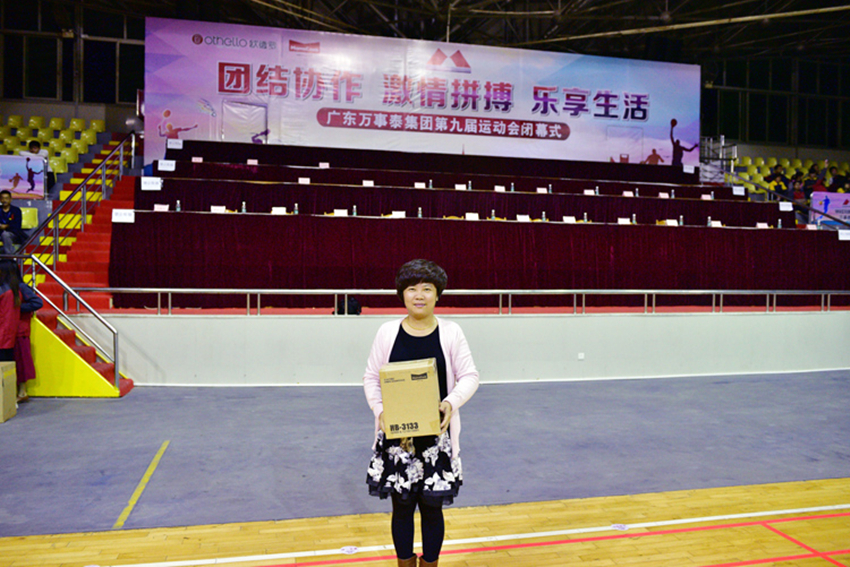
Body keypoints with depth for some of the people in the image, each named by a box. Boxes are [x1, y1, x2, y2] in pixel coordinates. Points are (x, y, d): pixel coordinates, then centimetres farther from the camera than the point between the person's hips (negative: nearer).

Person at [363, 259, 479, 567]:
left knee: (432, 507, 10)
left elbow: (469, 376, 0)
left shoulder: (451, 332, -2)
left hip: (436, 437, 0)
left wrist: (452, 402, -18)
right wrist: (380, 409, -12)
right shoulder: (387, 332, 0)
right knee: (401, 506, 12)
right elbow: (371, 378, 5)